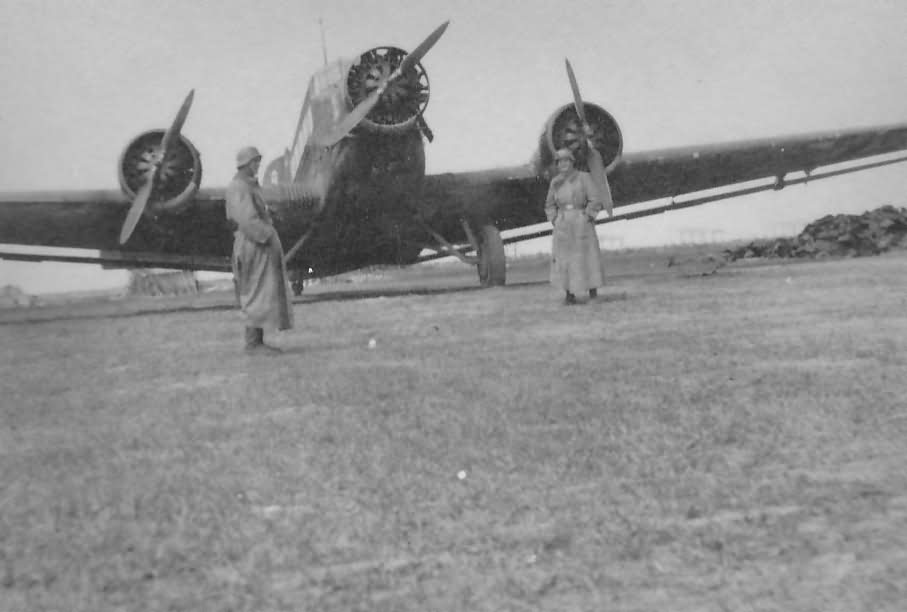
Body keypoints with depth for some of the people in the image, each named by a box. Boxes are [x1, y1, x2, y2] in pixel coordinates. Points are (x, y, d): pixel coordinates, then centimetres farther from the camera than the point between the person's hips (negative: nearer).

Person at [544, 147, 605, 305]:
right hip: (562, 226, 4)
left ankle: (593, 296, 7)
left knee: (588, 259, -1)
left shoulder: (584, 177, -4)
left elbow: (596, 200, -7)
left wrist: (587, 218, -10)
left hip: (582, 225, -4)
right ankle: (570, 295, 6)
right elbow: (550, 205, 21)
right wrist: (555, 221, 9)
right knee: (564, 260, 0)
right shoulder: (555, 182, 9)